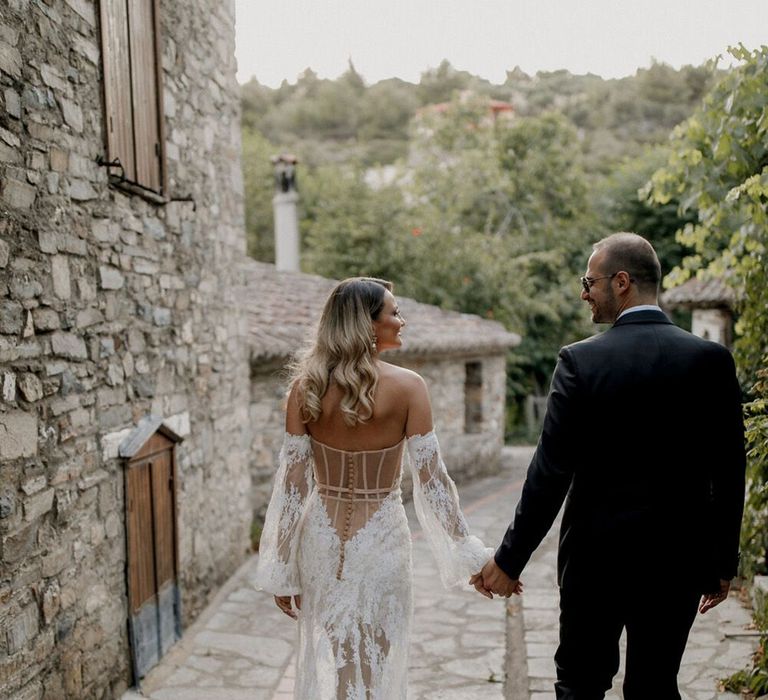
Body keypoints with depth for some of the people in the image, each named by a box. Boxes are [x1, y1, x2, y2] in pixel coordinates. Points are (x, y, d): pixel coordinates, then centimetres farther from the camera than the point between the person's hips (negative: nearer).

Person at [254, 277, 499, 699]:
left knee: (323, 663, 19)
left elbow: (292, 482, -5)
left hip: (321, 535, 3)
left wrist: (281, 571, 2)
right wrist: (469, 557, -2)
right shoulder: (407, 387, -13)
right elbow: (431, 479, -12)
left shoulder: (306, 386, -6)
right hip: (381, 537, -2)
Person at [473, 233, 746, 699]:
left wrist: (510, 560, -6)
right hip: (677, 557, 2)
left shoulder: (581, 360, -12)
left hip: (596, 555, -2)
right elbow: (728, 472, -1)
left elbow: (551, 472, -14)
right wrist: (723, 563, 10)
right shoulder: (712, 359, -4)